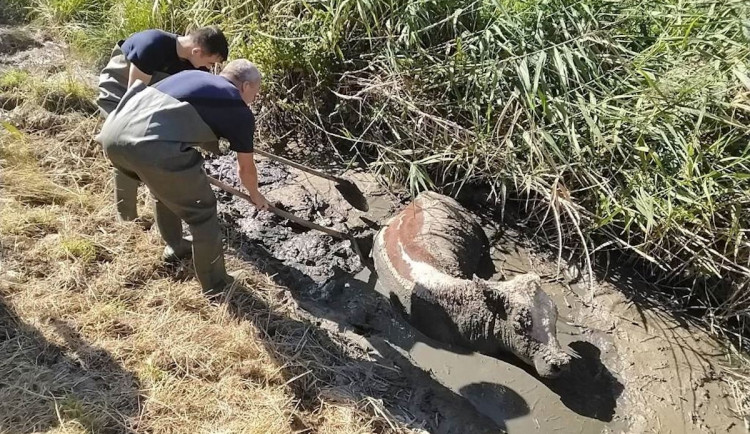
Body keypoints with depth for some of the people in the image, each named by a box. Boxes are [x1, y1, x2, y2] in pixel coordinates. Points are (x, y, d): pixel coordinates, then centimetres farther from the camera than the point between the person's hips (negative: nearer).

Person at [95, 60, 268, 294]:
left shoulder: (192, 75, 32)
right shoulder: (240, 111, 14)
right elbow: (246, 169, 28)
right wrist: (256, 195, 48)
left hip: (112, 133, 8)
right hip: (152, 144, -8)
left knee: (167, 189, 33)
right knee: (202, 211, 13)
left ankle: (175, 246, 54)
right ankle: (216, 285, 27)